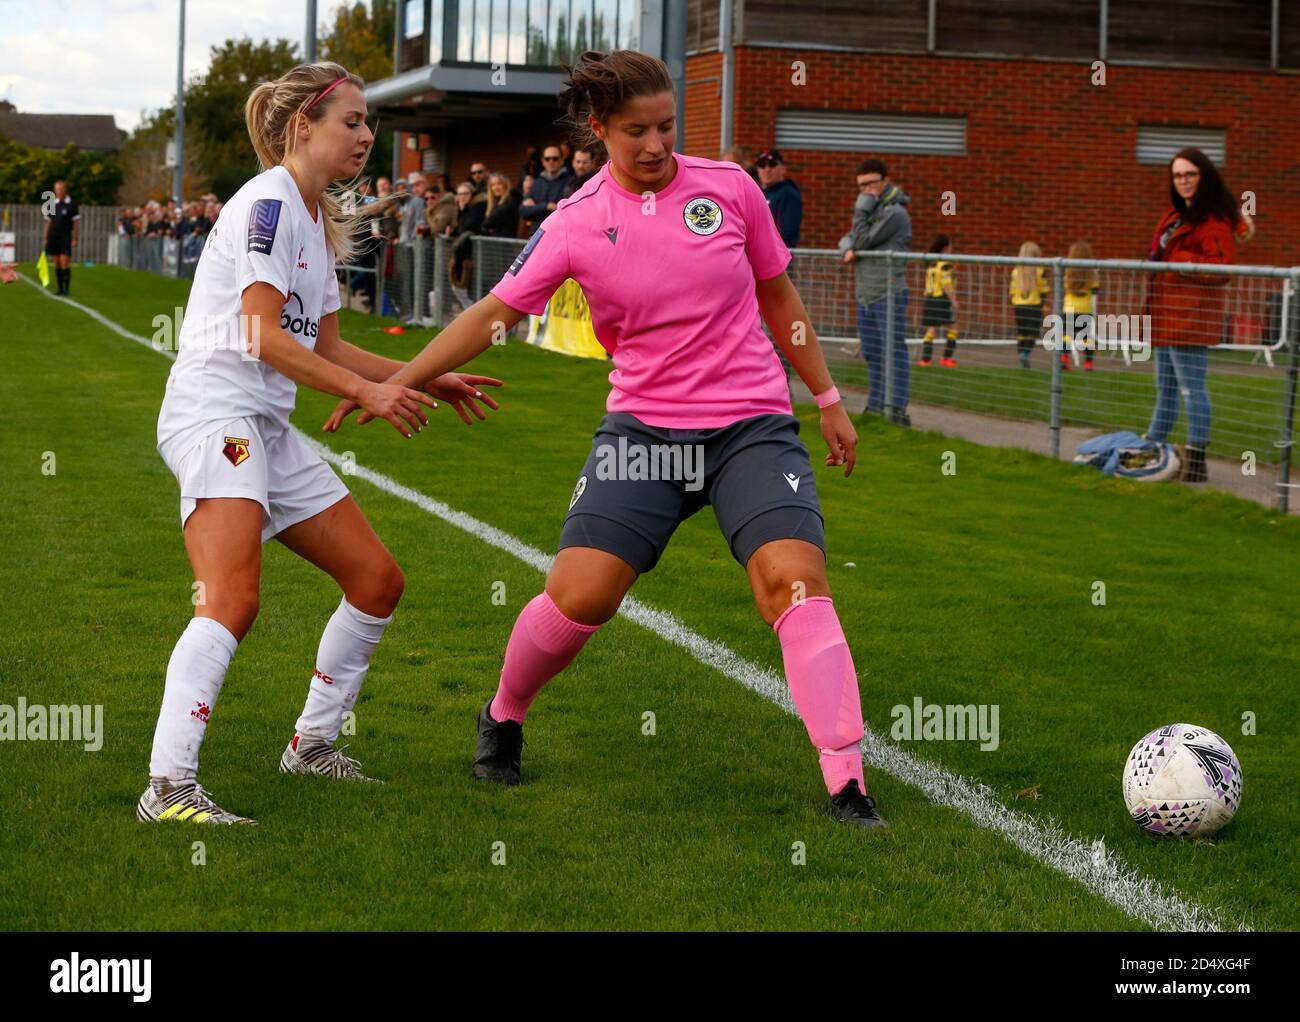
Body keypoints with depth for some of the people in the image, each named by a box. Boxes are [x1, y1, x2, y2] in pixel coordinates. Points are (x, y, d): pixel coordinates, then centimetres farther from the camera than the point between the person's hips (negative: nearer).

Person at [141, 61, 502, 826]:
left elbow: (325, 348, 23)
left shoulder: (319, 221, 19)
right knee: (232, 600, -26)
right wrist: (368, 391, -20)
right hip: (214, 412, -10)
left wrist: (429, 381, 22)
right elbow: (263, 336, -18)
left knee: (377, 579, 10)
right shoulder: (267, 202, -10)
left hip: (268, 430, 10)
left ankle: (313, 743, 22)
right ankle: (169, 787, -30)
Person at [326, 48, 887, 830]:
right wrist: (398, 380, 1)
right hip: (642, 427, 0)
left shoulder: (729, 188, -1)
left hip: (752, 424, 0)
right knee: (579, 595, -9)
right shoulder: (577, 225, -2)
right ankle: (503, 717, 22)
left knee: (796, 582, -19)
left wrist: (829, 399, 15)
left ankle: (848, 786, -16)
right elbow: (494, 313, 5)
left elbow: (779, 298, 12)